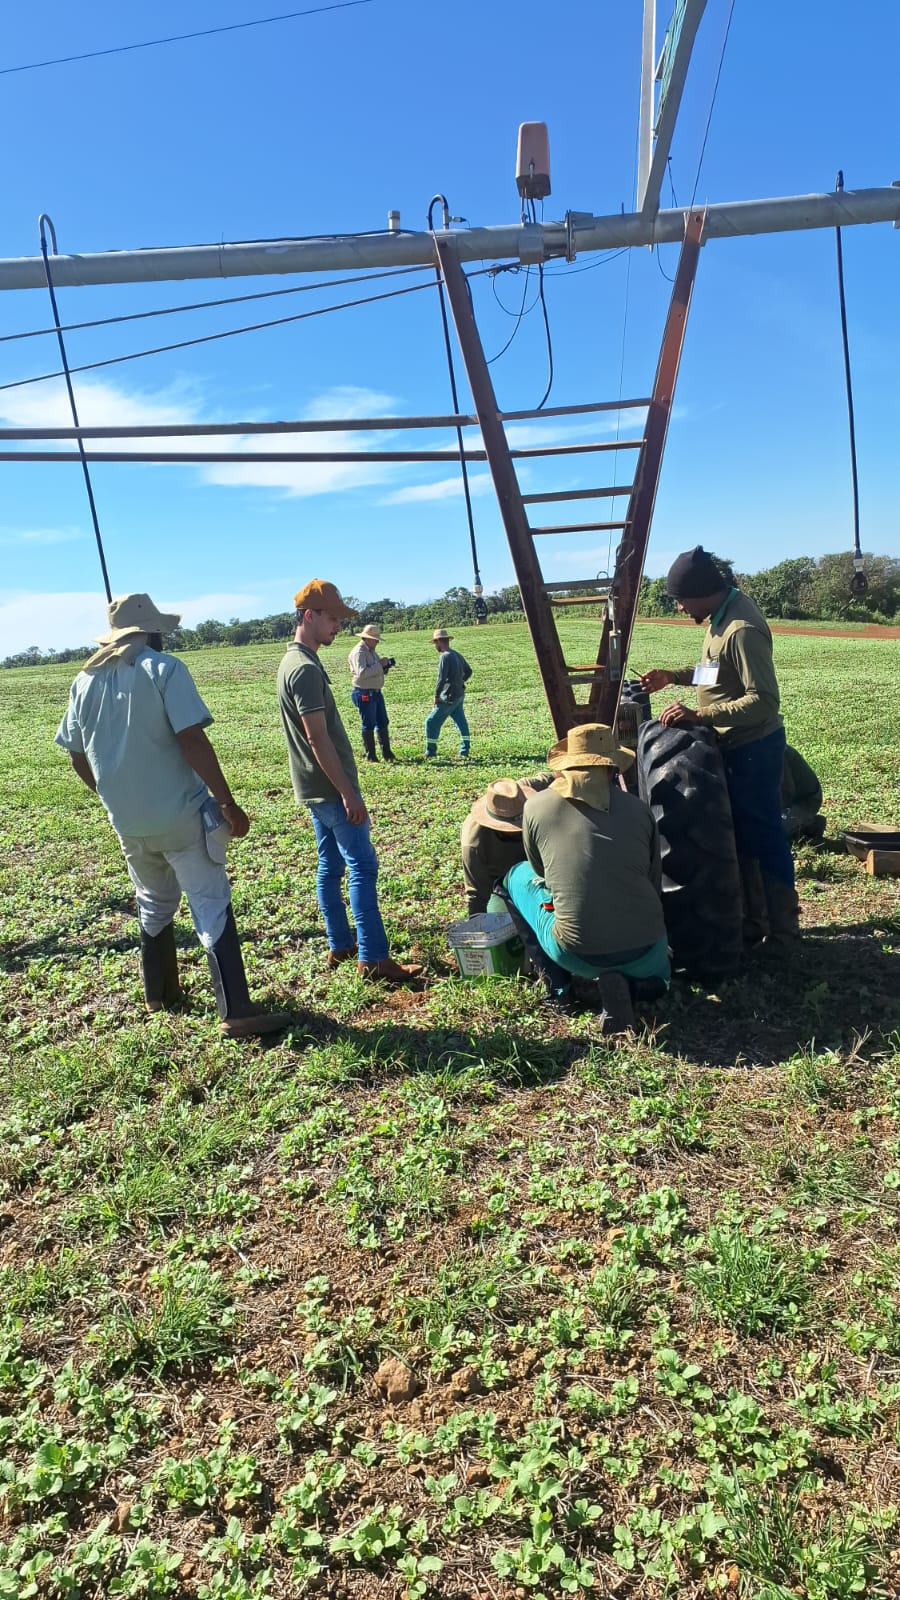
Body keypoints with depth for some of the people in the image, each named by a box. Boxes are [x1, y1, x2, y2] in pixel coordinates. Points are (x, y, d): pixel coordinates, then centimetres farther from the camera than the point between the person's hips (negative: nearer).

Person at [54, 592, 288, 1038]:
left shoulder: (86, 680, 7)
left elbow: (77, 755, 13)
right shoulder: (164, 669, -10)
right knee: (212, 909, -2)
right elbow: (191, 739, -20)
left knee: (153, 905, 24)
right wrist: (228, 802, -17)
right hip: (180, 816, -6)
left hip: (127, 822, 6)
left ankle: (159, 995, 36)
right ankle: (236, 1013, -3)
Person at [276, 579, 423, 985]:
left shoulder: (293, 662, 14)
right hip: (331, 788, -10)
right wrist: (349, 793, -20)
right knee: (363, 866, -7)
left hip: (315, 788, 10)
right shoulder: (306, 669, -18)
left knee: (331, 866, 14)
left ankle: (340, 946, 23)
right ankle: (373, 958, -5)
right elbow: (318, 739, -22)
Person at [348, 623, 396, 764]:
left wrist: (386, 665, 1)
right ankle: (370, 755, 7)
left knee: (383, 722, 11)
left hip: (376, 692, 9)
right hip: (364, 693, -9)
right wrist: (379, 664, -24)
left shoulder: (371, 651, 14)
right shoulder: (358, 652, -15)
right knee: (369, 725, -2)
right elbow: (361, 673, -28)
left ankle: (387, 753, 18)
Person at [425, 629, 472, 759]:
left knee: (432, 723, -2)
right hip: (459, 695, 9)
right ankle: (464, 751, 18)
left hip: (449, 697, -9)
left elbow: (441, 679, -23)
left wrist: (436, 696, -14)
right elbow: (468, 671, 22)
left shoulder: (445, 657, -18)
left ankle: (430, 754, 1)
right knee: (461, 722, 14)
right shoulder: (457, 655, 9)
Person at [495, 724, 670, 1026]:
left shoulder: (536, 807, 0)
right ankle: (636, 979, 3)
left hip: (576, 953, -2)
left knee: (517, 877, 22)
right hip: (644, 952, 2)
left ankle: (557, 985, 16)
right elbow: (655, 884, 13)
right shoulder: (639, 809, 4)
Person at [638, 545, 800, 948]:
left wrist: (699, 716, -33)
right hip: (734, 746, 10)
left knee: (763, 835, 3)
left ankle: (782, 930, 20)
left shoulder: (741, 629, -26)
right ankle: (752, 922, 31)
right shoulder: (721, 614, 5)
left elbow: (764, 700, -30)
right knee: (740, 836, 17)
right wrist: (672, 675, 7)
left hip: (753, 748, -10)